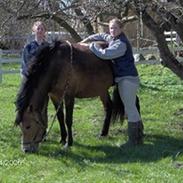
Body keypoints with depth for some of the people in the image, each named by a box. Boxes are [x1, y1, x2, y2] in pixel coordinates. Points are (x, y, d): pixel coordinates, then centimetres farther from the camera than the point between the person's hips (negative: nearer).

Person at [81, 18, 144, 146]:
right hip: (124, 78, 11)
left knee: (130, 108, -5)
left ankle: (134, 140, 1)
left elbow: (104, 54, -26)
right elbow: (101, 36, 28)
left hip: (128, 79, -11)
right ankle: (139, 135, 29)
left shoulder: (121, 44, -20)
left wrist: (92, 46, -13)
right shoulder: (112, 39, 10)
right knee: (130, 107, 18)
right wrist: (85, 40, 20)